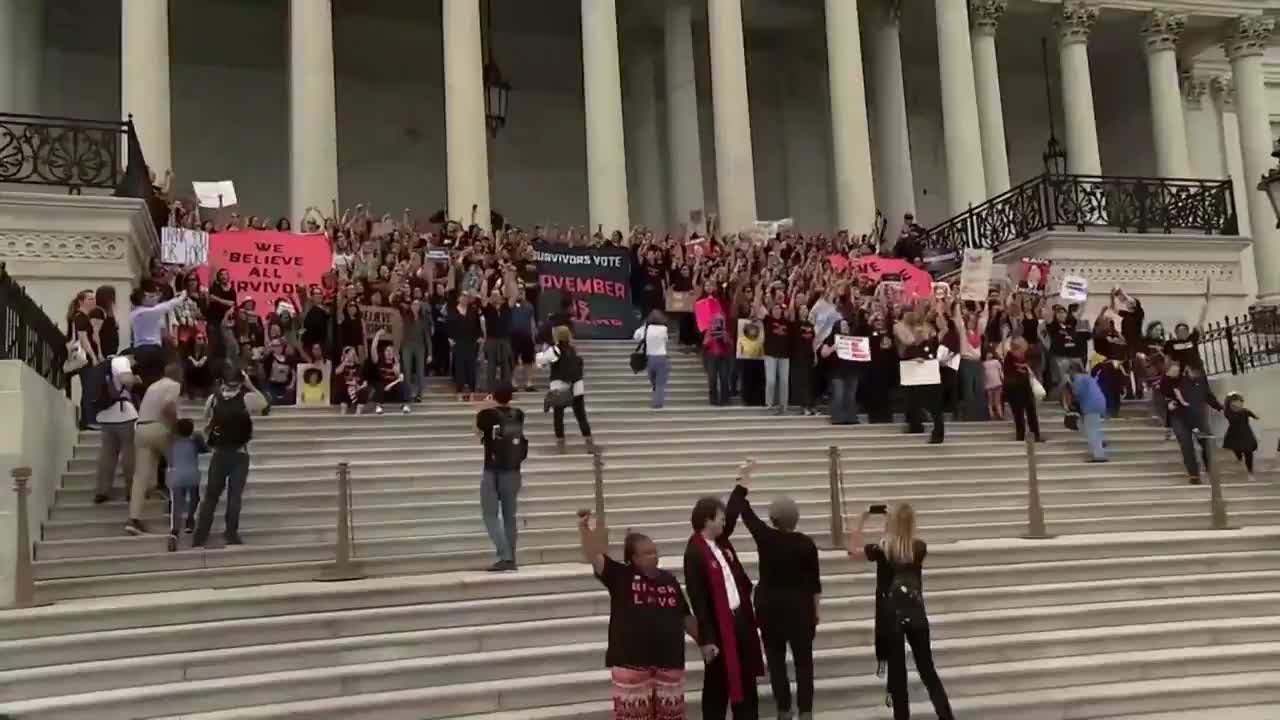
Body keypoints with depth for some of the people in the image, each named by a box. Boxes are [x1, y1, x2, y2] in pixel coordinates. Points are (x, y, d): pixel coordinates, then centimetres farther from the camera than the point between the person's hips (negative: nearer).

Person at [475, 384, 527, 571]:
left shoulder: (487, 415, -9)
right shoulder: (518, 415, 2)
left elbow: (477, 432, 12)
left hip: (492, 472, -4)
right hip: (512, 472, 4)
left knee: (491, 516, 1)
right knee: (510, 516, 12)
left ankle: (505, 557, -13)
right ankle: (511, 559, 13)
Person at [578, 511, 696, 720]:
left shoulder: (669, 580, 8)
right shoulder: (621, 576, -4)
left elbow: (685, 617, 16)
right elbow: (593, 557, -17)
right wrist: (584, 527, -30)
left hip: (669, 660, 4)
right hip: (631, 662, -4)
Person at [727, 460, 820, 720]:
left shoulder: (765, 537, -11)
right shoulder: (806, 543, -8)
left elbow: (743, 510, -3)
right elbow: (814, 581, -2)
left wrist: (744, 480, 6)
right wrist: (816, 610, 10)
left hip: (771, 606, -1)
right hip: (800, 606, 1)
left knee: (776, 660, 7)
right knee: (803, 659, 6)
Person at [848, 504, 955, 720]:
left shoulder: (883, 550, -13)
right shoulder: (920, 548, -6)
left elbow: (854, 551, 3)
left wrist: (861, 520, 5)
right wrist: (893, 517, 14)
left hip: (891, 619, -3)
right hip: (916, 617, 3)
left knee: (897, 673, 6)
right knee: (927, 670, 13)